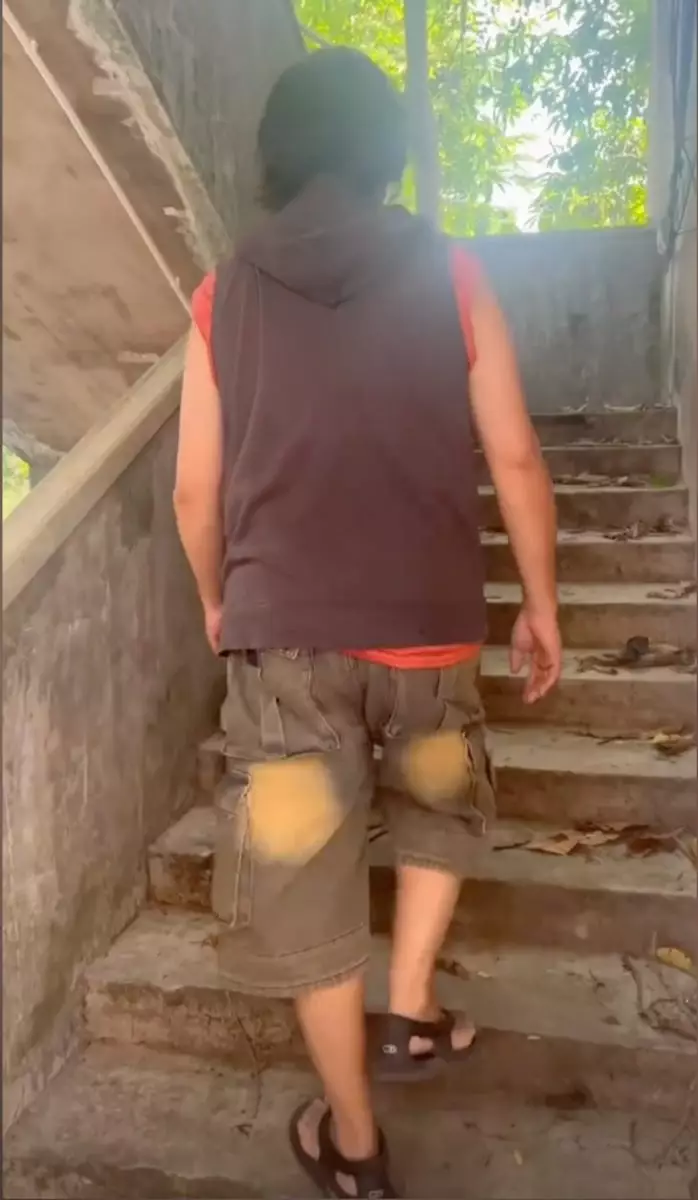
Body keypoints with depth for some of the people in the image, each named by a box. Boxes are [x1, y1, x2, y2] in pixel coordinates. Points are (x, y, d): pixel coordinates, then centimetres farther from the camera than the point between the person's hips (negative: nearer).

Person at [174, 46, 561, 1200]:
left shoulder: (225, 296, 3)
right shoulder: (451, 275, 0)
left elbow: (197, 490, 5)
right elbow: (515, 460, -1)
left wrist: (219, 600, 22)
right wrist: (541, 602, 11)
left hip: (280, 631, 0)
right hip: (424, 629, 0)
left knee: (308, 875, 12)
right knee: (442, 810, 30)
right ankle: (413, 1012, 32)